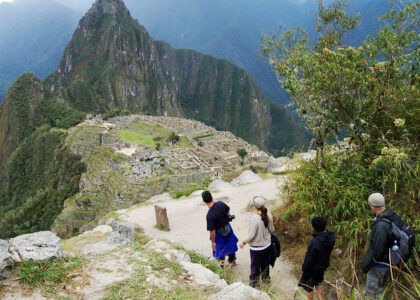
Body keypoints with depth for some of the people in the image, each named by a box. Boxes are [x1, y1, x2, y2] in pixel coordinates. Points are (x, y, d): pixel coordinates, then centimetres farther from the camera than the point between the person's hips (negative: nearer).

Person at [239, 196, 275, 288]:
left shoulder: (254, 218, -31)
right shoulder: (268, 214, -13)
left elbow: (252, 235, -25)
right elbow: (271, 229, 0)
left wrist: (244, 242, -10)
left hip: (256, 247, -6)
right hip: (267, 245, 6)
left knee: (255, 266, 16)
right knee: (265, 263, 28)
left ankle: (253, 283, 35)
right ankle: (265, 278, 49)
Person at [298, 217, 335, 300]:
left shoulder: (315, 242, -36)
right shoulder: (331, 238, -15)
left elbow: (309, 258, -25)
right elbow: (328, 251, 0)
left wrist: (304, 269, -10)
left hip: (313, 268, -6)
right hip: (323, 265, 6)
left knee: (309, 287, 18)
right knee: (318, 282, 31)